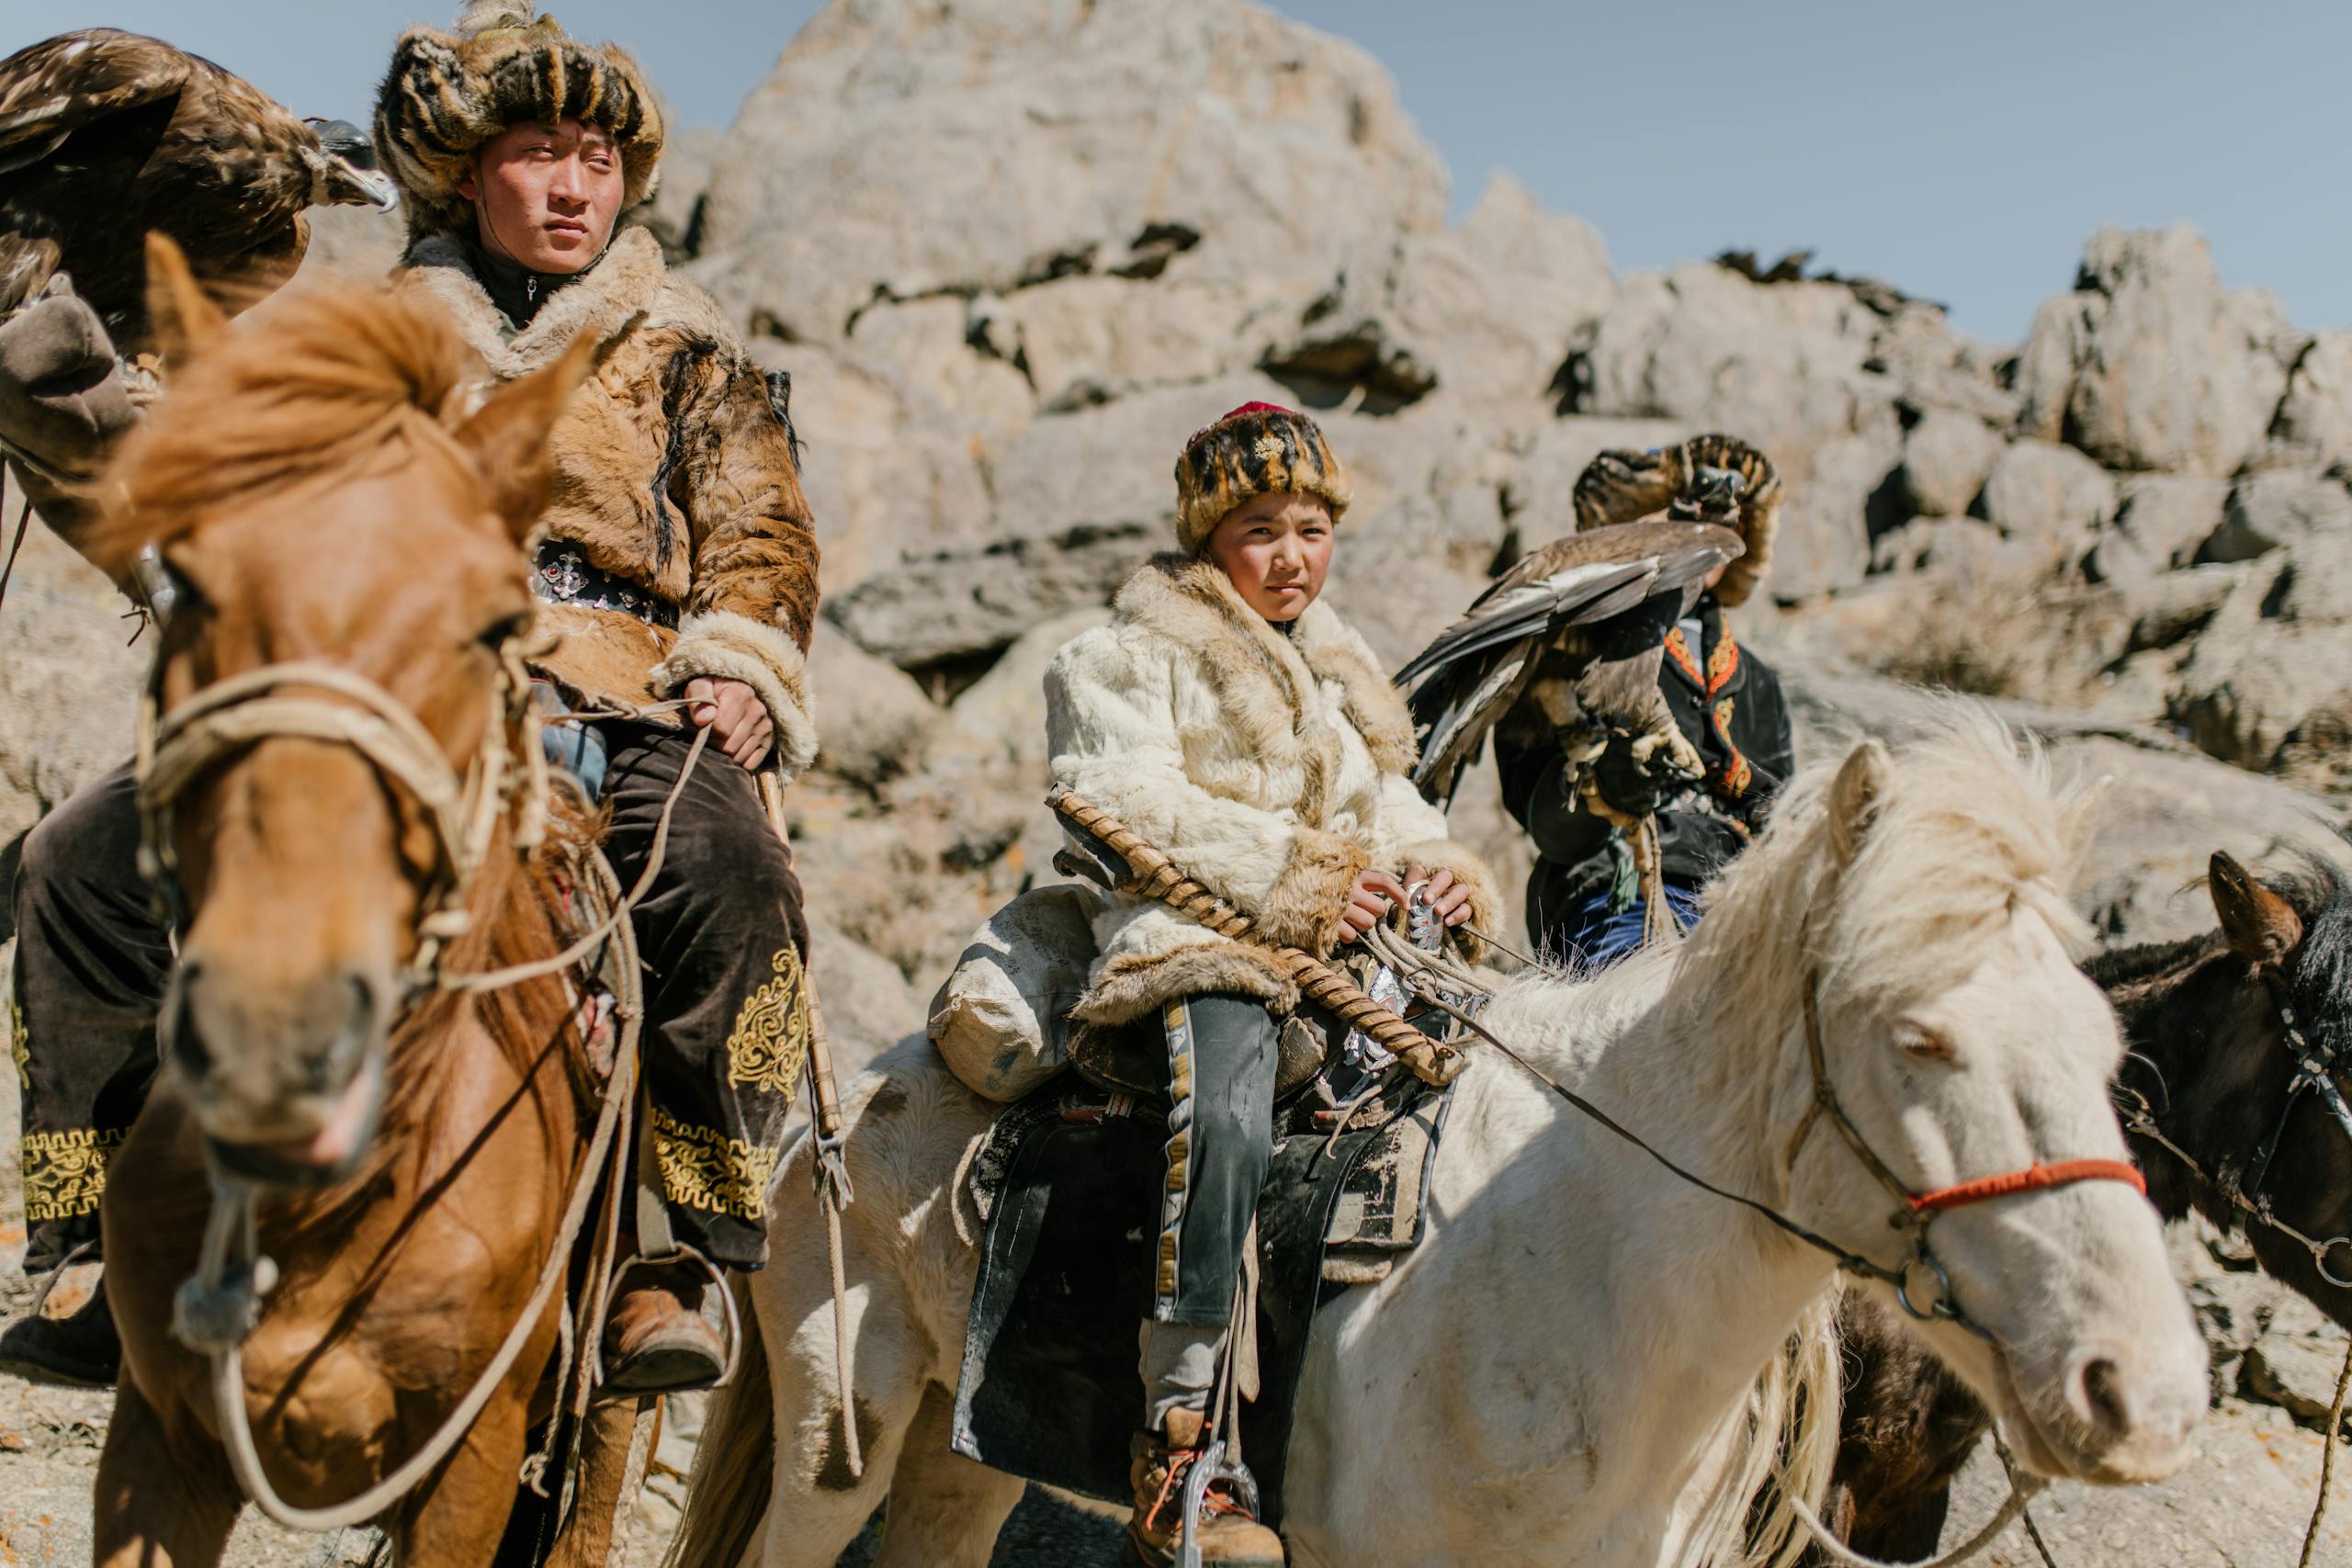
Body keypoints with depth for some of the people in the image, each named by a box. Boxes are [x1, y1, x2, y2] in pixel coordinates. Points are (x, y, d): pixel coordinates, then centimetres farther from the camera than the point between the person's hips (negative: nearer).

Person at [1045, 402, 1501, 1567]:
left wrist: (1439, 866, 4)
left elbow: (1388, 806, 29)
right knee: (1226, 1118, -35)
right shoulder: (1132, 656, 7)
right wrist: (1288, 878, -16)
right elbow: (1130, 804, -8)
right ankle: (1176, 1440, -35)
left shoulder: (1337, 673, 30)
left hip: (1346, 942, 8)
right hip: (1196, 941, -7)